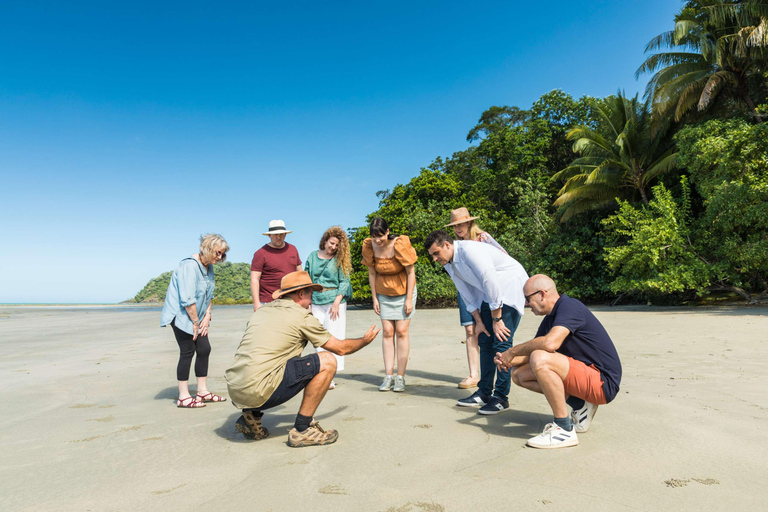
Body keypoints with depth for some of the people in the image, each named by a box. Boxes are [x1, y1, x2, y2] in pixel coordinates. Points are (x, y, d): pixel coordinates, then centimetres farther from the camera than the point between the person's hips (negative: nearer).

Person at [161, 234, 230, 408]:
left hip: (197, 317, 9)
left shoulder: (209, 267, 9)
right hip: (181, 315, -9)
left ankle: (202, 391, 17)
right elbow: (187, 300, -23)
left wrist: (207, 316, 4)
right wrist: (196, 323, -16)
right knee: (187, 352, -7)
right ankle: (183, 397, 3)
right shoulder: (190, 266, -20)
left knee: (204, 350, 6)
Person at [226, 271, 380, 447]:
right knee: (327, 362, -4)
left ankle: (251, 417, 19)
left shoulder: (261, 311, 18)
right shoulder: (302, 316, -1)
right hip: (257, 393, -8)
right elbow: (341, 348, 9)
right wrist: (365, 340, 29)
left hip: (234, 391, 8)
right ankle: (302, 429, 1)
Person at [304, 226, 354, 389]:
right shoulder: (312, 257, 10)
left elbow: (344, 282, -3)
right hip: (316, 302, 3)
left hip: (335, 302, -3)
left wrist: (337, 302, -12)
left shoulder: (340, 259, 3)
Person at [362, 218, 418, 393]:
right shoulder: (369, 246, -12)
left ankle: (400, 377, 3)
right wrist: (374, 298, -1)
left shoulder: (400, 244, -23)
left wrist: (409, 299, -14)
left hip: (403, 292, -3)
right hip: (384, 295, 3)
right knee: (387, 332, 1)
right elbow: (372, 273, -1)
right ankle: (388, 376, 5)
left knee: (401, 332, -4)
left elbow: (411, 272, -15)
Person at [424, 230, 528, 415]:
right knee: (485, 341, 5)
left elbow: (490, 282, -26)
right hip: (489, 294, 9)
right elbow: (467, 294, 9)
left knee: (501, 342, -12)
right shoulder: (448, 264, 2)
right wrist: (479, 322, 4)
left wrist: (496, 319, -20)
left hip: (510, 286, -9)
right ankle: (484, 392, 12)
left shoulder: (470, 250, -26)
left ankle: (501, 397, -6)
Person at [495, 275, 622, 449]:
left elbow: (550, 343, -34)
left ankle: (564, 430, -19)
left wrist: (512, 351, -20)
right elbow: (534, 349, 16)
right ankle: (579, 405, 7)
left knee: (540, 360, -30)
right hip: (583, 375, 10)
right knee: (520, 375, 5)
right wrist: (509, 361, -5)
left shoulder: (569, 306, -17)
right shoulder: (550, 319, 11)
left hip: (603, 382, -10)